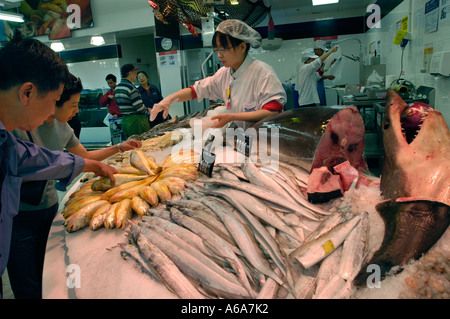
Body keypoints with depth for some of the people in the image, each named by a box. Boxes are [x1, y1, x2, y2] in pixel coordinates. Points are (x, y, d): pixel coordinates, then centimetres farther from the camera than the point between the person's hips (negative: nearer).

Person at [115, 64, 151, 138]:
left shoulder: (117, 88, 10)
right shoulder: (130, 87, -17)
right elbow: (140, 107, -19)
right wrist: (148, 111, 1)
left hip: (124, 121, 9)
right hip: (136, 121, -9)